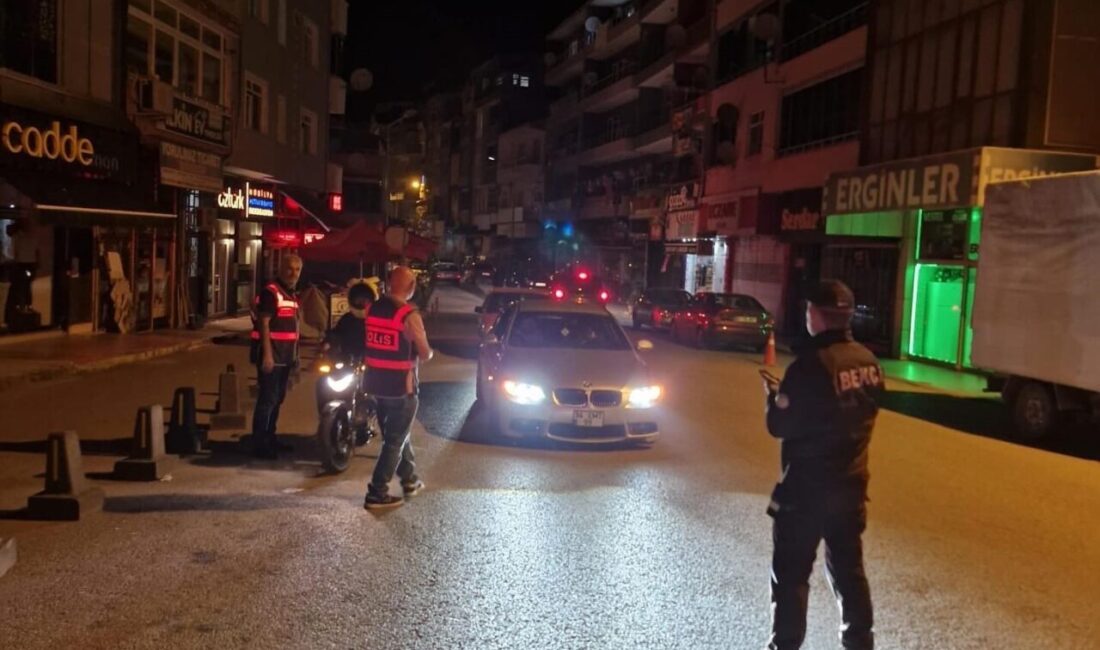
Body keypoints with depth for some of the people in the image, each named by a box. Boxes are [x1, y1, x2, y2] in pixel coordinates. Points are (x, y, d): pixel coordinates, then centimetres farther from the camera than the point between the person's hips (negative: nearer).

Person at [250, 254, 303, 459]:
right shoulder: (270, 292, -12)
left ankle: (270, 438, 27)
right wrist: (267, 354, -23)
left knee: (278, 398, 16)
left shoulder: (293, 295, 16)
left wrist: (295, 355, 20)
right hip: (271, 355, -9)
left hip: (285, 356, 9)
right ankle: (259, 444, -1)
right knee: (267, 400, -7)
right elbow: (263, 324, -18)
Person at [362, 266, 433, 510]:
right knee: (395, 440, 3)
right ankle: (377, 493, 3)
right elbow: (424, 354, -13)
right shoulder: (409, 315, -18)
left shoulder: (372, 309, 2)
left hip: (376, 383, 7)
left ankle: (410, 479, 35)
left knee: (395, 433, 22)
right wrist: (428, 352, 9)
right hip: (401, 386, -7)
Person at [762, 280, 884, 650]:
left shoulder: (811, 364, -21)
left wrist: (774, 395, 2)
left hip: (808, 487, -7)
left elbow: (780, 426, -17)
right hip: (851, 482, 7)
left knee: (791, 574, 5)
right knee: (848, 568, 21)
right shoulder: (868, 361, 2)